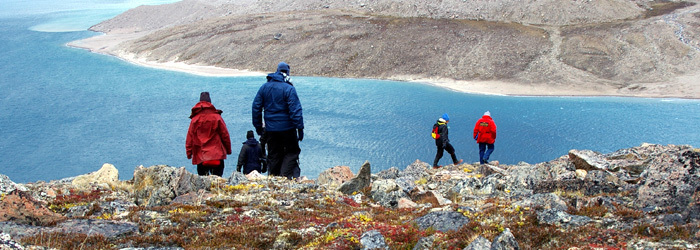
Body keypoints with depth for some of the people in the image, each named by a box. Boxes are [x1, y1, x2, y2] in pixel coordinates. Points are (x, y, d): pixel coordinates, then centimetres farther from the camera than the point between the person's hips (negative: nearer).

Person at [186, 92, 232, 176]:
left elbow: (190, 137, 4)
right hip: (217, 155, -1)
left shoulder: (194, 119, 3)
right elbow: (225, 135, 2)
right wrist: (228, 149, 13)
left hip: (200, 156, 2)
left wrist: (189, 152, 12)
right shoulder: (217, 117, -2)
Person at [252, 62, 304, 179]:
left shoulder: (264, 87, 6)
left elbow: (256, 107, 9)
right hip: (287, 128, -5)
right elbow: (295, 109, -15)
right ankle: (286, 176, -8)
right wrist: (300, 127, -13)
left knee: (273, 155, 13)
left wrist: (258, 126, 16)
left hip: (270, 129, 5)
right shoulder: (289, 88, -11)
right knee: (291, 152, 6)